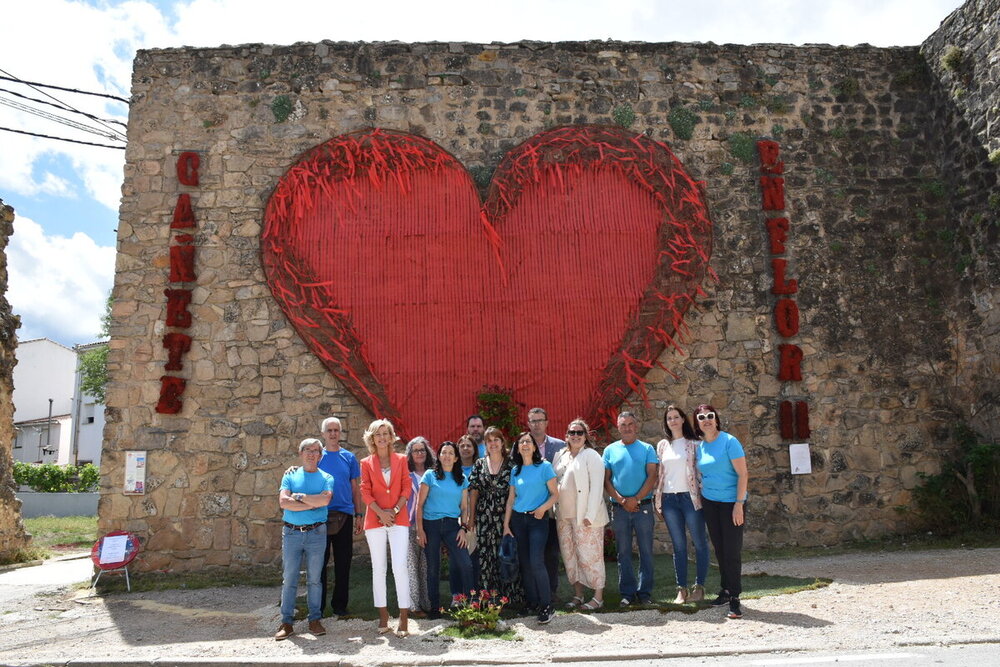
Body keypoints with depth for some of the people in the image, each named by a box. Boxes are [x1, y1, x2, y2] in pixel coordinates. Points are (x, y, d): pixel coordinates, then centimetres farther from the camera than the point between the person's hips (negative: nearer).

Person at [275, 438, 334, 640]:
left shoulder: (326, 478, 5)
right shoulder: (290, 476, 7)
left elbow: (325, 499, -15)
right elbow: (283, 502, -9)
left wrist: (299, 497, -10)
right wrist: (313, 504, -11)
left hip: (316, 533, 0)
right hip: (291, 532, 1)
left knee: (314, 579, 6)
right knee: (289, 579, 3)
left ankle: (315, 620, 16)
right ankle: (286, 622, 11)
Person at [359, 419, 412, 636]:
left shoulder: (401, 460, 9)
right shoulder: (366, 463, 8)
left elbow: (406, 488, 4)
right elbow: (365, 492, 1)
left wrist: (395, 510, -9)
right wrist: (381, 512, -11)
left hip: (398, 519, -1)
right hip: (375, 519, 1)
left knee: (400, 567, -8)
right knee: (378, 568, 5)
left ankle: (404, 618, -4)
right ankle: (383, 616, 14)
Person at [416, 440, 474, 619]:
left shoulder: (462, 479, 10)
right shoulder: (430, 475, 1)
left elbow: (464, 507, 11)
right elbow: (420, 505, 0)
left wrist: (463, 528, -2)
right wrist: (420, 530, -5)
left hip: (452, 525, 2)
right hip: (431, 524, -2)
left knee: (465, 564, -9)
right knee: (433, 568, 5)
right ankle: (434, 607, 18)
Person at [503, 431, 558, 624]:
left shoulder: (544, 467, -3)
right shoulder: (515, 471, 9)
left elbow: (555, 494, -2)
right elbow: (511, 499, 12)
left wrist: (543, 508, -19)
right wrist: (506, 524, 9)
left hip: (537, 520, -4)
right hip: (518, 519, 5)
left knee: (536, 562, -14)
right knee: (524, 563, 6)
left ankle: (547, 606, -6)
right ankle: (531, 603, 18)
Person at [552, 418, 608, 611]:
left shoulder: (591, 455, -6)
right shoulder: (560, 455, 12)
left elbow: (596, 487, -12)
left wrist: (590, 515, -18)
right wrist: (554, 510, 7)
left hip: (585, 516, -6)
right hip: (563, 515, 6)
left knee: (590, 555, -2)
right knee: (569, 555, 10)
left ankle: (598, 597, 7)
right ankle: (578, 594, 21)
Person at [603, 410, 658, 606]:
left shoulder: (647, 449, 5)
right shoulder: (610, 450, 8)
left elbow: (652, 477, -4)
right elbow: (606, 480, 3)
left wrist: (635, 499, -13)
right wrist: (622, 500, -9)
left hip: (643, 506, -1)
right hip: (619, 508, 1)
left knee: (646, 551, 3)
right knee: (623, 552, 6)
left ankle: (645, 592, 13)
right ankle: (627, 592, 14)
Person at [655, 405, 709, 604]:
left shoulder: (693, 443, 0)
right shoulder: (662, 445, 10)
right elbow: (658, 473, 11)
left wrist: (702, 495, -9)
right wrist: (657, 500, 7)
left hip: (690, 496, -3)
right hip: (669, 499, 3)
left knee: (699, 543, 2)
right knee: (679, 545, 7)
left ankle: (699, 586, 13)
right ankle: (682, 589, 13)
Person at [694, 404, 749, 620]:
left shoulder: (729, 442, -13)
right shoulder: (700, 447, 5)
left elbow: (743, 474, -15)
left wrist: (739, 504, -19)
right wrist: (701, 498, 8)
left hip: (730, 502, -6)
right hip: (709, 502, 6)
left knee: (732, 550, -4)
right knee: (719, 549, 12)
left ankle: (734, 598, 4)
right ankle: (726, 590, 24)